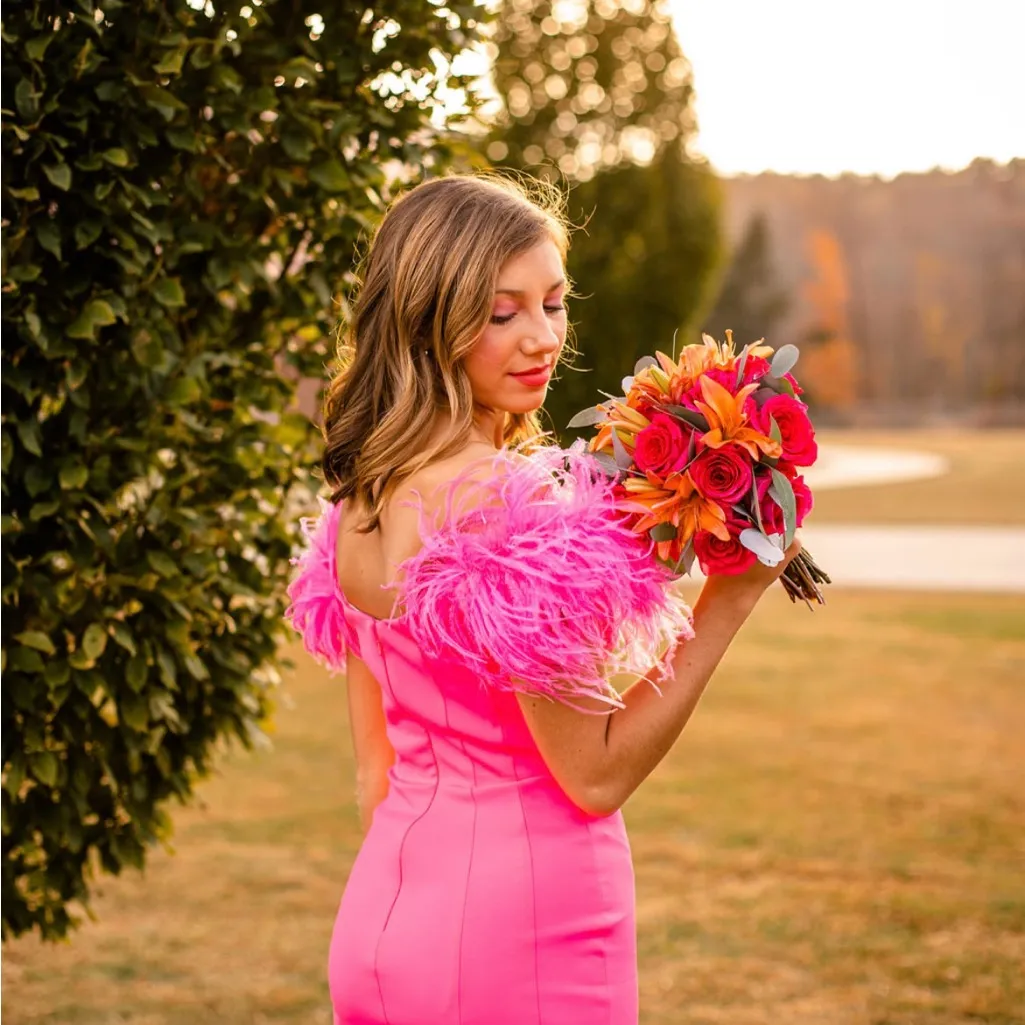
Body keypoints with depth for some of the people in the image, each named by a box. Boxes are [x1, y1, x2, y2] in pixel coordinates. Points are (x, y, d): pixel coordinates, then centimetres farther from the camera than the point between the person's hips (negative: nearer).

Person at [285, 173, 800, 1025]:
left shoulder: (353, 503, 4)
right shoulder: (511, 504, -21)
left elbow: (377, 772, 11)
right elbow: (598, 774, -17)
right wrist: (729, 599, -15)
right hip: (523, 932, -8)